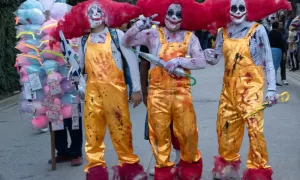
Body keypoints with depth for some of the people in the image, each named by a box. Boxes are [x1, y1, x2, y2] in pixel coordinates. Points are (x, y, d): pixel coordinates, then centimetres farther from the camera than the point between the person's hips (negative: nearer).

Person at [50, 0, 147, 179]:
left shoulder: (117, 34, 1)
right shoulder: (84, 40, 12)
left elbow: (132, 60, 0)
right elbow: (79, 66, 13)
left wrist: (136, 88, -2)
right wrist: (67, 50, 1)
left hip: (115, 88, -4)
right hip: (92, 90, 4)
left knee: (121, 127, -1)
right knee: (92, 129, 4)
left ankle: (129, 164, 12)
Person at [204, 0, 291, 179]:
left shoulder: (258, 30, -7)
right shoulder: (223, 32, 6)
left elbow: (268, 61, -5)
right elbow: (216, 56, 13)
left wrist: (271, 88, -11)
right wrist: (210, 54, -11)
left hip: (251, 86, -5)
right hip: (229, 87, 5)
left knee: (255, 128, -10)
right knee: (225, 126, 11)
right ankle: (227, 164, 31)